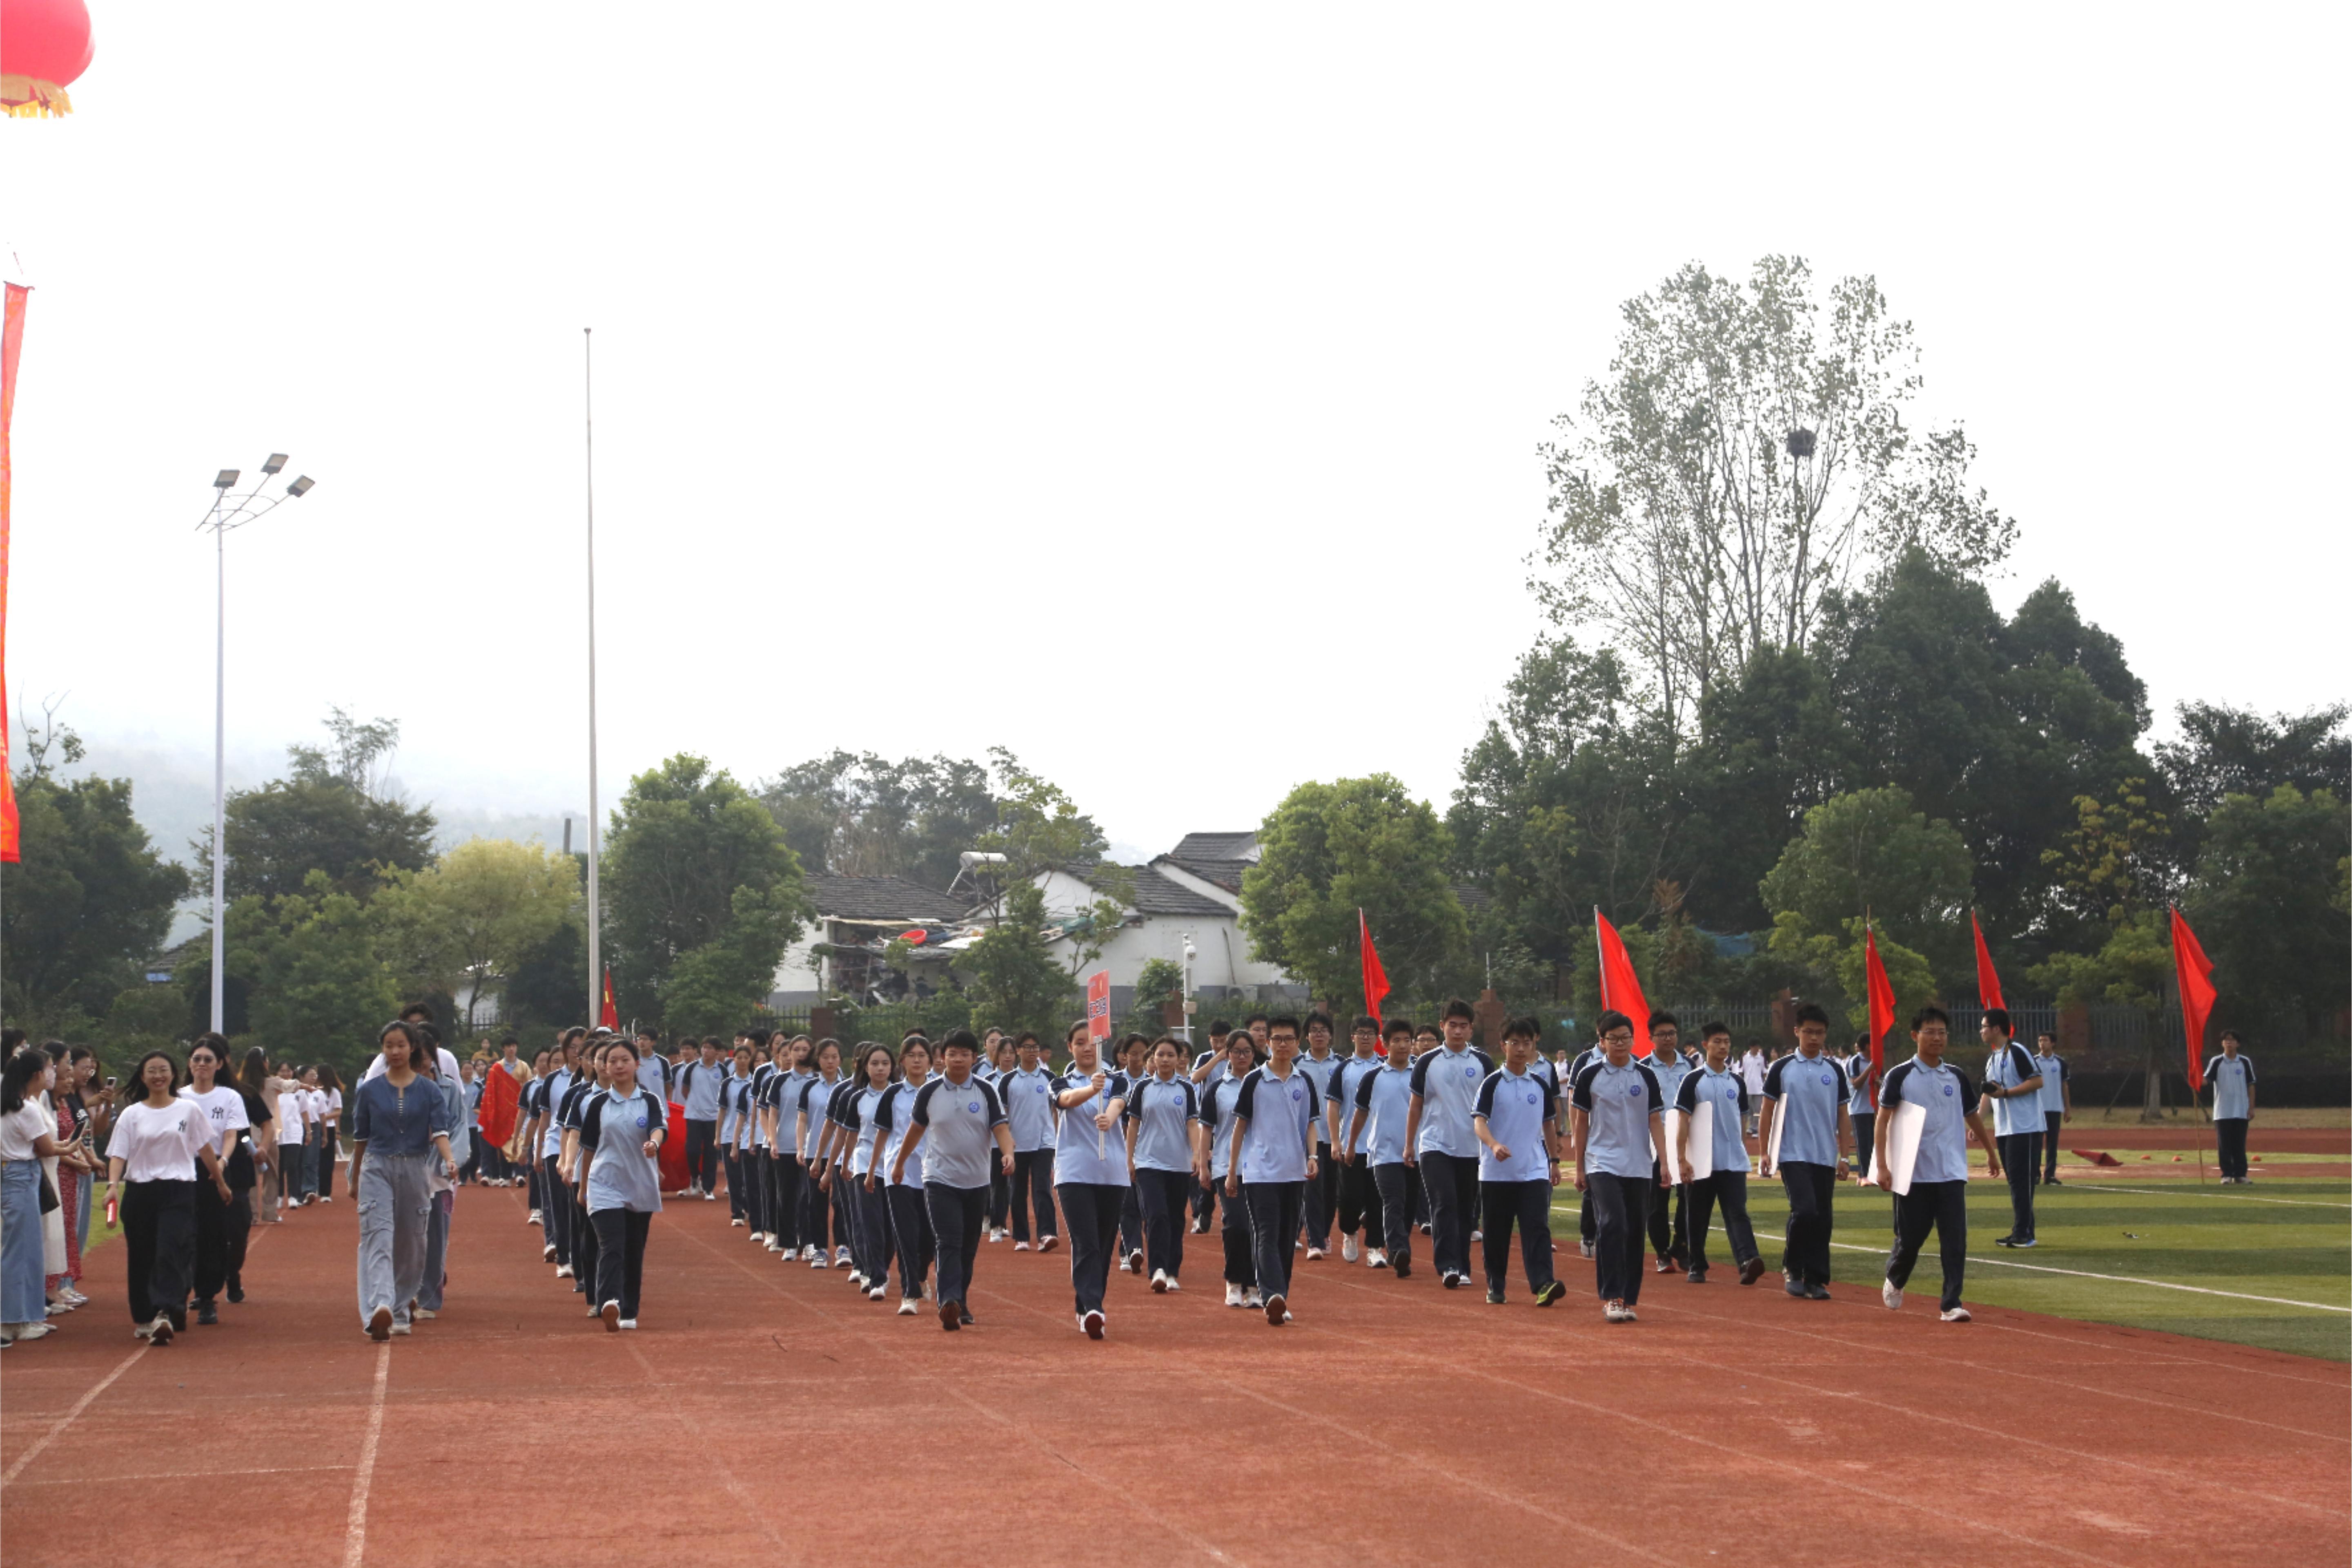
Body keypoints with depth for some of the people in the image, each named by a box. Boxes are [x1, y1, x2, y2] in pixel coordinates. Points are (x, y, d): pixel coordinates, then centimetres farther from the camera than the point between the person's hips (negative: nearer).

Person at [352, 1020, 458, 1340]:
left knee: (410, 1245, 8)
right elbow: (360, 1138, 12)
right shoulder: (369, 1090, 4)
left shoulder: (429, 1090, 3)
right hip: (377, 1169, -1)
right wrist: (355, 1180, 18)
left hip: (414, 1170, 1)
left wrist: (448, 1159, -25)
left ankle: (399, 1312, 22)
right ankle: (379, 1309, -34)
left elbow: (440, 1130, -6)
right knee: (378, 1237, -17)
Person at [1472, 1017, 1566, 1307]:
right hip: (1496, 1172, -1)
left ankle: (1543, 1284, -22)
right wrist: (1494, 1144, -31)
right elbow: (1479, 1121, -12)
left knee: (1537, 1228, -12)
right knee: (1496, 1234, 6)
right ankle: (1495, 1287, 18)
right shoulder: (1493, 1083, -2)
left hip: (1535, 1171, 2)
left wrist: (1555, 1161, 18)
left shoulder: (1540, 1084, 8)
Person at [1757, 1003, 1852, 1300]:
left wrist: (1844, 1156, 4)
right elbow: (1768, 1111, 4)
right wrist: (1765, 1153, 0)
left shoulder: (1835, 1071, 8)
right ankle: (1792, 1269, 1)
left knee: (1823, 1219, 2)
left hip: (1825, 1157, 3)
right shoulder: (1782, 1068, 1)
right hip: (1793, 1154, -3)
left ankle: (1815, 1280, 10)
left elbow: (1842, 1116, 10)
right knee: (1804, 1211, -17)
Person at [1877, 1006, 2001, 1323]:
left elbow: (1972, 1117, 23)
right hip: (1913, 1174, -3)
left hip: (1952, 1174, 3)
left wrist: (1991, 1152, 32)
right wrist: (1882, 1166, -13)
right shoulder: (1900, 1077, -3)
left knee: (1955, 1242, -7)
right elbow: (1882, 1121, -5)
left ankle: (1952, 1304, -5)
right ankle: (1894, 1282, 35)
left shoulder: (1957, 1079, 9)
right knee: (1910, 1238, 6)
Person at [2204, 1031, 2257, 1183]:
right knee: (2224, 1145, -1)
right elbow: (2206, 1080, -8)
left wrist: (2252, 1108, 2)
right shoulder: (2217, 1062, 3)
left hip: (2241, 1112, 0)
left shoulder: (2245, 1062, 5)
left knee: (2240, 1145, 2)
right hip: (2222, 1112, 0)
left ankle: (2240, 1174, 8)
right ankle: (2227, 1175, 3)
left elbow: (2251, 1085, 7)